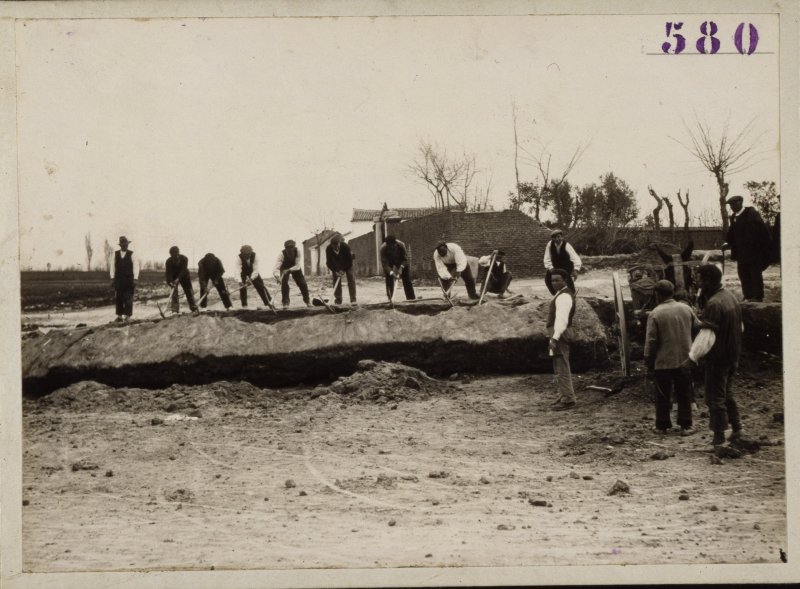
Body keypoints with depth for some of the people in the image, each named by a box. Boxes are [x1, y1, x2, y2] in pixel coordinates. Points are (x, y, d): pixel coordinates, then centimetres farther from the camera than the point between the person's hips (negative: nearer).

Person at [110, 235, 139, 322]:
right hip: (118, 280, 3)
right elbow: (112, 266, 10)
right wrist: (112, 278, 3)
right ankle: (119, 316, 8)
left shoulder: (131, 254, 2)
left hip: (129, 280, -3)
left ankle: (127, 316, -5)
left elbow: (136, 267, 0)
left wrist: (135, 279, -8)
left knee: (128, 298, -7)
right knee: (119, 298, 4)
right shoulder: (115, 254, 9)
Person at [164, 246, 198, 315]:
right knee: (174, 293, -14)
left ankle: (194, 308, 10)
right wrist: (170, 282, -44)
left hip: (184, 276, 0)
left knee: (189, 291, 1)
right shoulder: (168, 262, -24)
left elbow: (183, 270, -32)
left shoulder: (184, 259, -26)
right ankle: (175, 310, -14)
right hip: (173, 278, 0)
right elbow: (168, 273, -28)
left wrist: (178, 279, -44)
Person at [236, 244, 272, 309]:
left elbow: (255, 269, -32)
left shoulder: (254, 256, -31)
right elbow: (238, 270, -42)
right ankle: (244, 305, -1)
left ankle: (268, 302, 14)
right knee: (242, 287, -15)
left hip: (252, 271, 1)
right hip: (243, 272, -1)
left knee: (260, 286, 0)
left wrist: (251, 278, -46)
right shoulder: (239, 258, -35)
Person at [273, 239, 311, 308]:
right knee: (284, 283, -21)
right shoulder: (282, 254, -38)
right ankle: (285, 303, -9)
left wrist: (288, 270, -50)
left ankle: (307, 301, 16)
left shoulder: (298, 252, -35)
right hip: (284, 268, -1)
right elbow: (275, 268, -44)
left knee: (302, 283, -6)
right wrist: (277, 276, -63)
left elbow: (298, 266, -37)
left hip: (295, 268, 1)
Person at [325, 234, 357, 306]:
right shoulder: (328, 249, -27)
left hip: (347, 265, -2)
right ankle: (338, 301, -2)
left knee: (351, 280, -14)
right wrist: (336, 271, -27)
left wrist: (344, 270, -24)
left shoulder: (346, 247, -32)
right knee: (336, 281, -7)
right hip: (336, 267, 2)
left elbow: (349, 261, -22)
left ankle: (353, 300, -17)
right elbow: (328, 262, -18)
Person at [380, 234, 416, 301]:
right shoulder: (383, 248, -33)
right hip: (389, 264, 0)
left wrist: (401, 267, -35)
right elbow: (384, 263, -33)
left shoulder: (401, 245, -32)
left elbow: (405, 258, -22)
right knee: (389, 280, -10)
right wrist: (391, 272, -44)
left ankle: (411, 298, 1)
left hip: (401, 262, 1)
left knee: (406, 279, -3)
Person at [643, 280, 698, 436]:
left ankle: (662, 426, 15)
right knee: (684, 395, 10)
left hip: (663, 362, -3)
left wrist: (648, 363, -1)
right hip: (684, 360, 3)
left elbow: (650, 341, -10)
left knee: (663, 396, 9)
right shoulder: (686, 309, 0)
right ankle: (685, 426, 10)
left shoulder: (655, 314, -11)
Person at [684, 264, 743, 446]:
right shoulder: (731, 297, 6)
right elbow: (740, 327, 17)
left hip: (718, 358, -9)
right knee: (727, 394, 21)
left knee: (715, 398, 1)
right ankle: (737, 428, 22)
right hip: (733, 355, 9)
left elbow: (706, 337, -25)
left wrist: (693, 358, -19)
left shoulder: (713, 304, -23)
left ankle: (719, 438, 5)